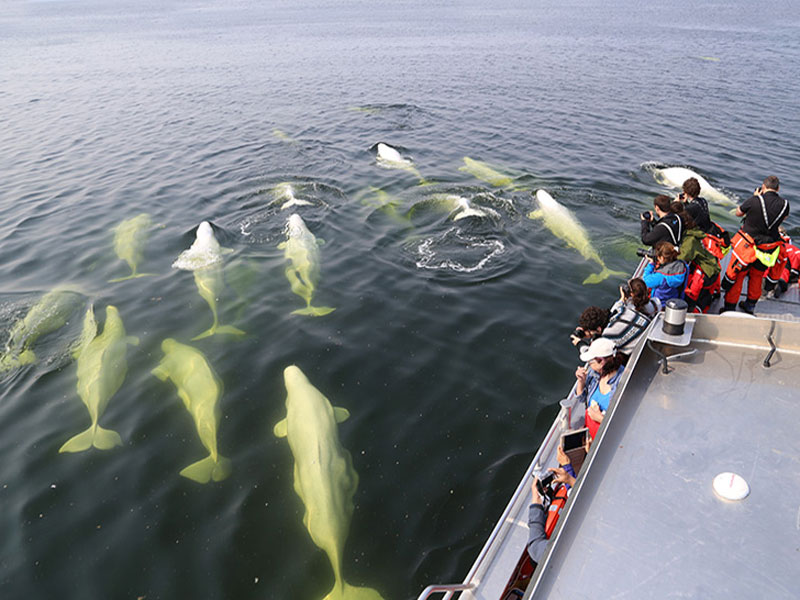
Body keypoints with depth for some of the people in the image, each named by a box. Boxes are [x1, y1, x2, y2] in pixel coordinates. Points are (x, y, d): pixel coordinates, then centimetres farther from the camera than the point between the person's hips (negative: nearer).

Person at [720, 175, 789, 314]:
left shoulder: (754, 201, -20)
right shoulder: (784, 204, -9)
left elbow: (738, 213, -2)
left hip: (747, 245, -4)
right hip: (768, 248, 4)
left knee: (736, 275, 9)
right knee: (757, 276, 23)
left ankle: (729, 307, 16)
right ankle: (750, 306, 38)